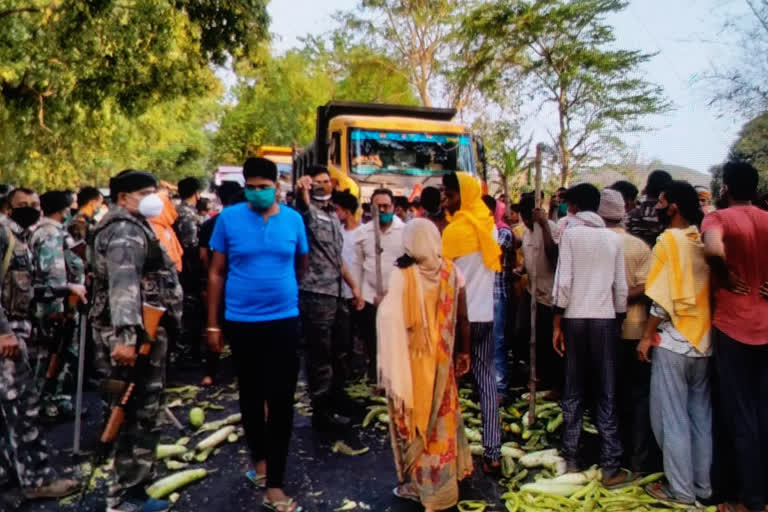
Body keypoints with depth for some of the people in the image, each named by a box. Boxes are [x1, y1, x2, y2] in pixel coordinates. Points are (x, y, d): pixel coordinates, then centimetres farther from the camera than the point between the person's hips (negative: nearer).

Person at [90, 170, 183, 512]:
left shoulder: (131, 226, 22)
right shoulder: (126, 230, -13)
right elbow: (124, 285, -28)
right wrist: (126, 336, -37)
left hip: (141, 331, 11)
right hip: (137, 334, -11)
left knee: (135, 412, 21)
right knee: (138, 415, -3)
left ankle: (128, 483, 36)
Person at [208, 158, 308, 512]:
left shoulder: (293, 219, -2)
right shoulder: (229, 218, -4)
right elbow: (216, 273, 0)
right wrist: (213, 324, 0)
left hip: (284, 320, 0)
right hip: (241, 321, 0)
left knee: (281, 401, 1)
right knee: (251, 396, 17)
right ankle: (259, 457, 41)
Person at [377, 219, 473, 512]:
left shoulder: (402, 274, -17)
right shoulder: (451, 271, -5)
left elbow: (389, 319, -21)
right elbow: (462, 318, 0)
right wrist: (463, 351, 9)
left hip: (413, 360, -4)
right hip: (442, 359, 4)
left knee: (416, 418, 11)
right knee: (442, 416, 19)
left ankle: (421, 483, 23)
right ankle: (446, 479, 35)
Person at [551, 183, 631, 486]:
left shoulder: (571, 234, -2)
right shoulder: (614, 238, 6)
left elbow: (563, 281, -8)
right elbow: (620, 286, 6)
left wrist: (557, 322, -3)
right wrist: (619, 318, 16)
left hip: (575, 317, -1)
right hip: (605, 317, 2)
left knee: (573, 392, 9)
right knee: (607, 393, 5)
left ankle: (571, 460, 15)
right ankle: (610, 467, 9)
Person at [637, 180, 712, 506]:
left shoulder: (669, 240, -11)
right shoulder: (704, 242, 6)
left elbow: (662, 296, -14)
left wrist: (647, 336, -8)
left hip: (673, 342, -6)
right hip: (703, 341, 7)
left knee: (672, 418, 4)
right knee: (700, 417, 14)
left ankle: (681, 490, 11)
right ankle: (702, 485, 24)